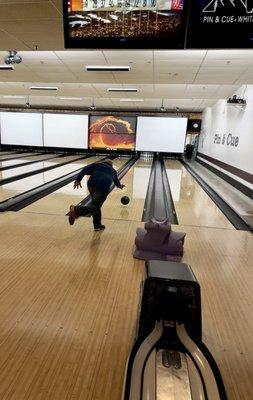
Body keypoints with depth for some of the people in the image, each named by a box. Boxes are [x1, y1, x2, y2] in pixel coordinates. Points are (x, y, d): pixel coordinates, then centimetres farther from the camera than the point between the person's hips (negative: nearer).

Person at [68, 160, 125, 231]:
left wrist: (78, 180, 5)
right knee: (95, 206, -9)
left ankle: (97, 225, 24)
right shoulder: (113, 171, 34)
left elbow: (85, 170, 10)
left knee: (96, 204, 18)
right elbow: (116, 181, 53)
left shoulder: (97, 164, 28)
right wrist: (120, 185, 75)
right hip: (103, 188, -2)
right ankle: (77, 210, -35)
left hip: (91, 185, 2)